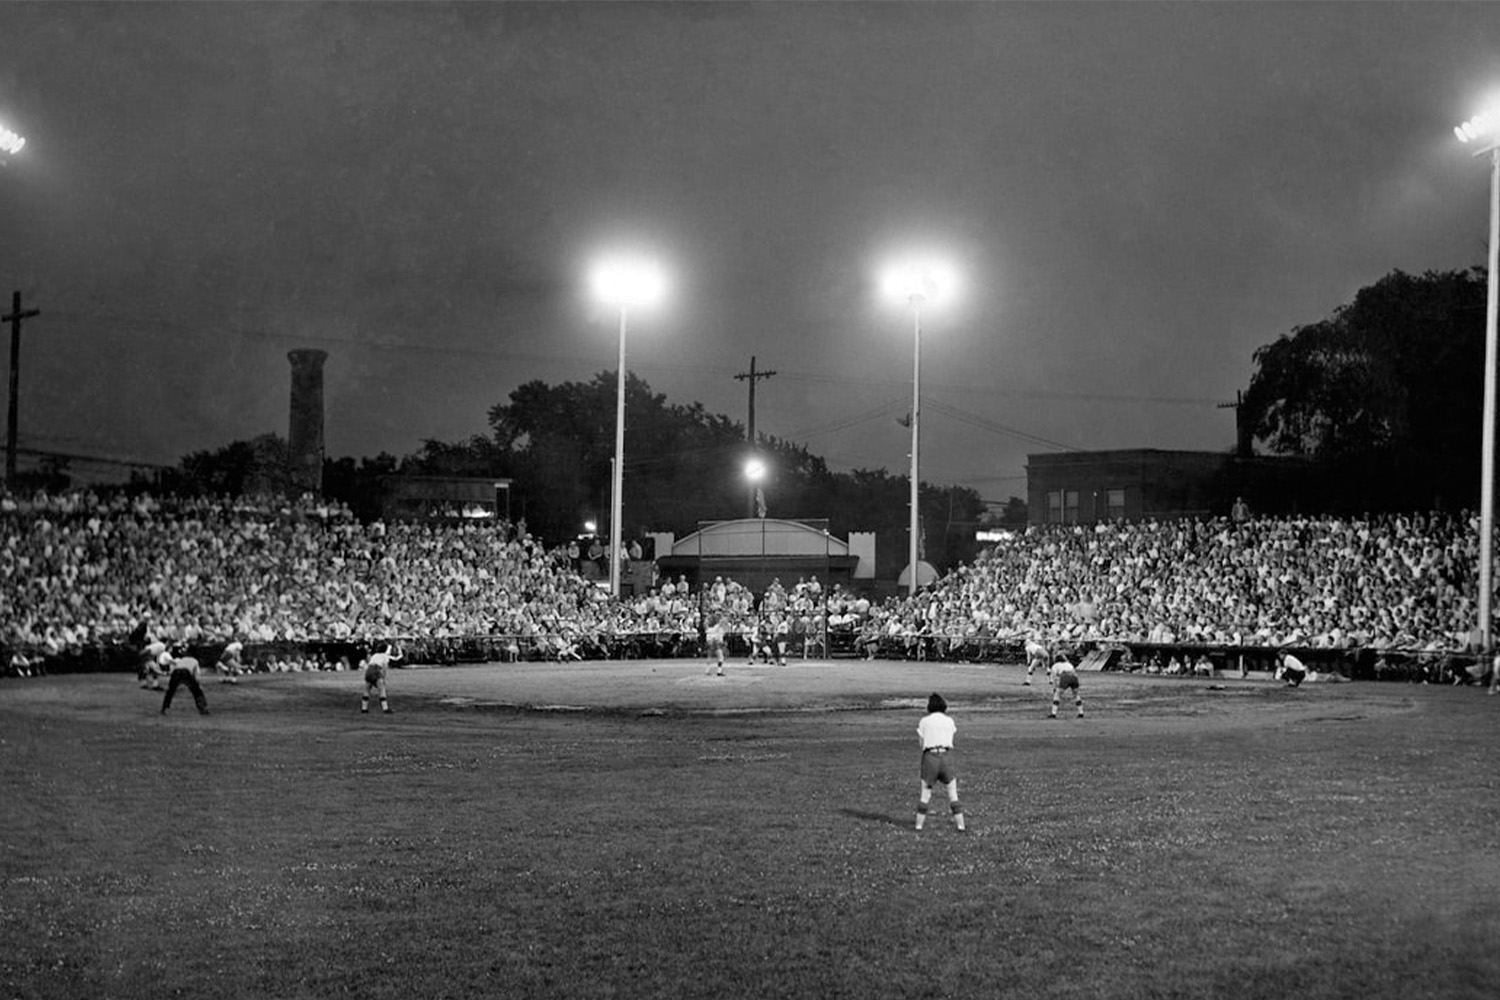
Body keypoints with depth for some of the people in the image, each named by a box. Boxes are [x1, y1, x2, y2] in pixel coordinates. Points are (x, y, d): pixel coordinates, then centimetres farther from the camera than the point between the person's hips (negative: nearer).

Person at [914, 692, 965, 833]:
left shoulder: (924, 721, 6)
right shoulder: (950, 721, 8)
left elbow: (921, 741, 6)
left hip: (929, 756, 0)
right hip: (947, 756, 0)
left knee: (925, 794, 9)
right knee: (953, 794, 7)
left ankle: (919, 824, 8)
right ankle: (960, 824, 1)